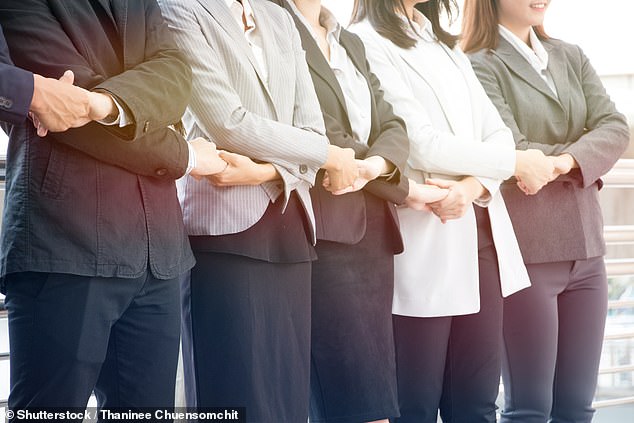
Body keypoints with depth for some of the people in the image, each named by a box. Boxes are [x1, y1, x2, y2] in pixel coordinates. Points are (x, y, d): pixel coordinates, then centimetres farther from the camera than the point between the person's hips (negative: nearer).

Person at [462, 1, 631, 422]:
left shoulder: (571, 57, 14)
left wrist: (573, 158, -17)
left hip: (584, 247, 6)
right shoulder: (480, 66, -6)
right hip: (525, 250, -6)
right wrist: (588, 150, -3)